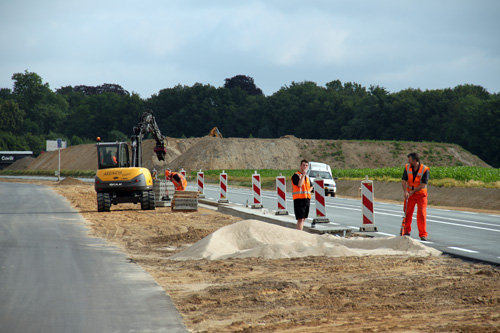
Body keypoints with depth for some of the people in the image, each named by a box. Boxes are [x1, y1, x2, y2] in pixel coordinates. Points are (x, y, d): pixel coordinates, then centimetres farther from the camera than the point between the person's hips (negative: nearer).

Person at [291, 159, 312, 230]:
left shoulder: (307, 177, 17)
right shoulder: (296, 175, -6)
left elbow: (310, 186, 34)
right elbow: (299, 184, -22)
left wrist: (308, 192, 15)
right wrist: (303, 174, -19)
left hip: (307, 200, 7)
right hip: (299, 200, -7)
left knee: (303, 219, 11)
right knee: (300, 219, -14)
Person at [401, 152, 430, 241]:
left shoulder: (425, 169, -15)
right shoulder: (407, 167, -3)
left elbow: (423, 185, -17)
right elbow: (404, 180, -7)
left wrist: (412, 191, -19)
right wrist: (405, 192, -21)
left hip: (421, 194, -3)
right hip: (409, 194, 3)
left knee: (421, 214, -9)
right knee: (407, 213, 6)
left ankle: (423, 234, -5)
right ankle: (406, 232, 22)